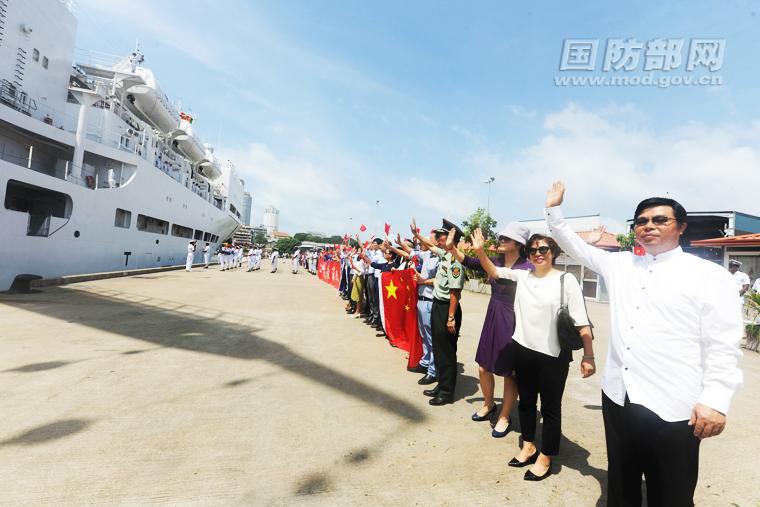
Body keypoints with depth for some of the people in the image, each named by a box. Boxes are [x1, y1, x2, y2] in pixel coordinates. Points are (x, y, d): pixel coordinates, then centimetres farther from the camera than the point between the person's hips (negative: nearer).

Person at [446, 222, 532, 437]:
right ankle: (488, 404, 41)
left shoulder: (527, 268, -13)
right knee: (483, 367, 15)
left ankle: (504, 418, 28)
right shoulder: (495, 261, 3)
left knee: (510, 373, 9)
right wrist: (452, 248, -13)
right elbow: (468, 262, 2)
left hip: (513, 322, -6)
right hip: (492, 320, 6)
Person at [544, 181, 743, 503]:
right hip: (617, 399, 4)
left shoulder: (710, 275, -3)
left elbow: (723, 345, -6)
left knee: (670, 496, 12)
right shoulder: (619, 265, 9)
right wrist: (553, 210, 8)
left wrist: (716, 399, -13)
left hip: (673, 409, -4)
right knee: (621, 488, 20)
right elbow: (576, 247, 16)